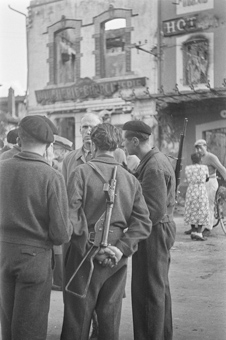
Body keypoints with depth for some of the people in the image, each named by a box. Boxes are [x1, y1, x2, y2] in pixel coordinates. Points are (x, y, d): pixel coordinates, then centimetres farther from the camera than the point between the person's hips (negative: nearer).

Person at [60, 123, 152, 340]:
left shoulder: (82, 172, -8)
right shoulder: (131, 179, 6)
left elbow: (71, 215, -18)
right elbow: (143, 222, -2)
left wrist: (91, 247, -14)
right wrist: (121, 248, -7)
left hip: (86, 254, -4)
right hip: (117, 258, 4)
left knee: (78, 316, 6)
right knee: (110, 318, 15)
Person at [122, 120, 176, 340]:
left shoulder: (153, 167, -21)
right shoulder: (157, 159, 11)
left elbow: (155, 211, -26)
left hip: (153, 232, -11)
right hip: (162, 228, 11)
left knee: (148, 290, -1)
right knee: (159, 286, 20)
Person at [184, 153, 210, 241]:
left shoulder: (187, 168, 2)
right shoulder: (204, 167, -3)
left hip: (190, 191, 3)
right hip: (201, 192, -3)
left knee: (192, 211, 12)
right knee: (202, 213, 1)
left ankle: (193, 232, 15)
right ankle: (199, 233, -6)